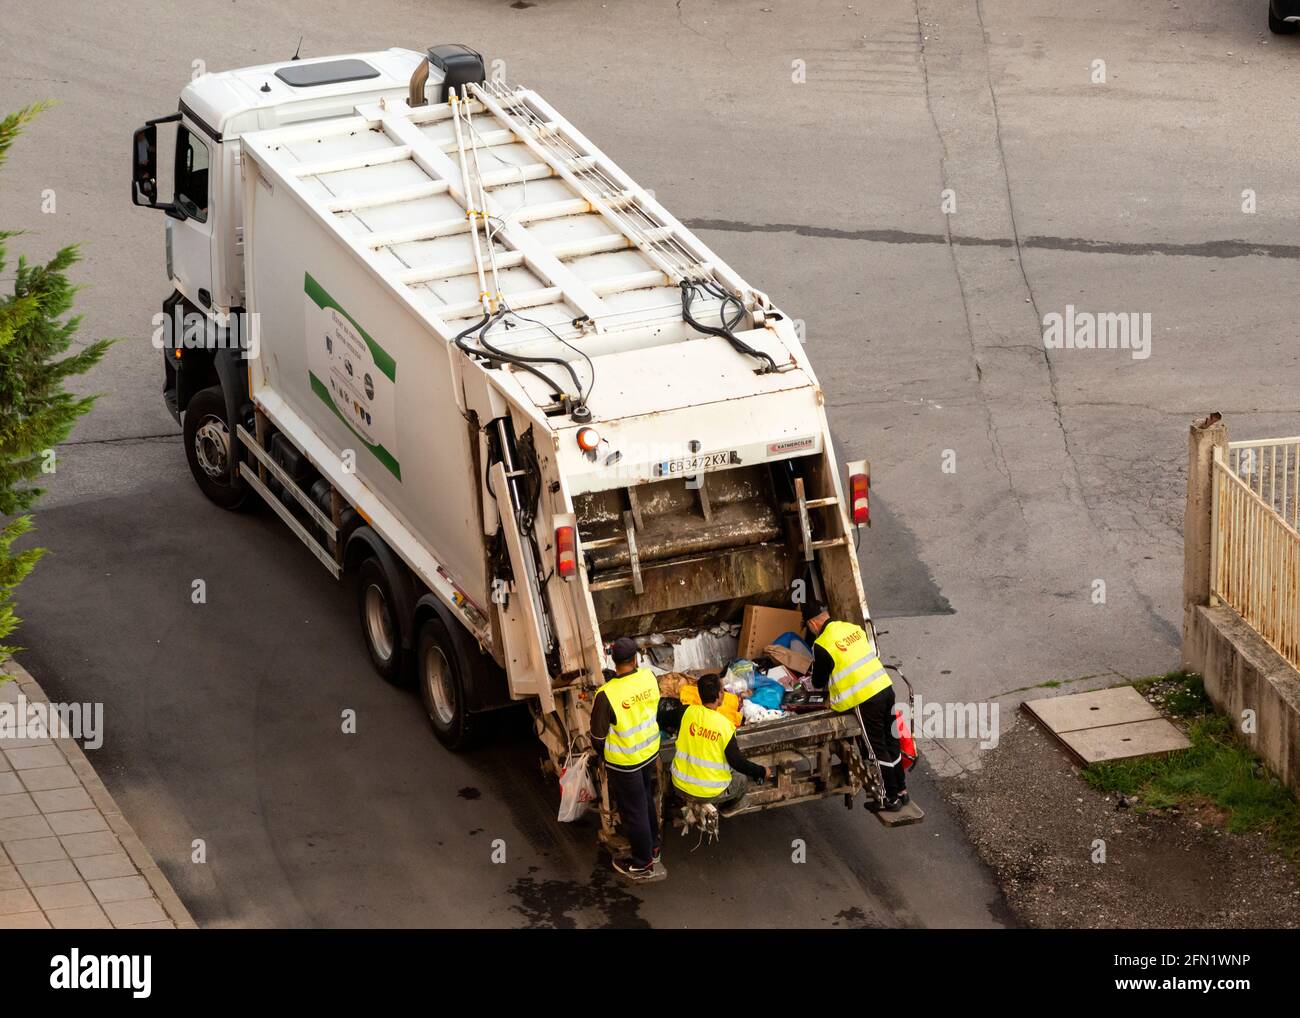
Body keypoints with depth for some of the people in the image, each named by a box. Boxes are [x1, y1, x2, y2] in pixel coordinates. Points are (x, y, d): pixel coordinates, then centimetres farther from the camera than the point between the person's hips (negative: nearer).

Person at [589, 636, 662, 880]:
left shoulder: (607, 695, -32)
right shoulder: (649, 677, -17)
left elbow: (598, 736, -19)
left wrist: (604, 754, 2)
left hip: (624, 762, -6)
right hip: (650, 751, 6)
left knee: (632, 810, 13)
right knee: (646, 800, 28)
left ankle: (642, 864, 29)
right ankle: (652, 847, 47)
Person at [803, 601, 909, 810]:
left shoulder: (822, 646, -10)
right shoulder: (853, 628, 11)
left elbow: (818, 682, 0)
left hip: (865, 699, -7)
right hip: (886, 688, 7)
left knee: (878, 749, 3)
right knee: (891, 742, 17)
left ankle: (891, 798, 10)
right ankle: (901, 791, 26)